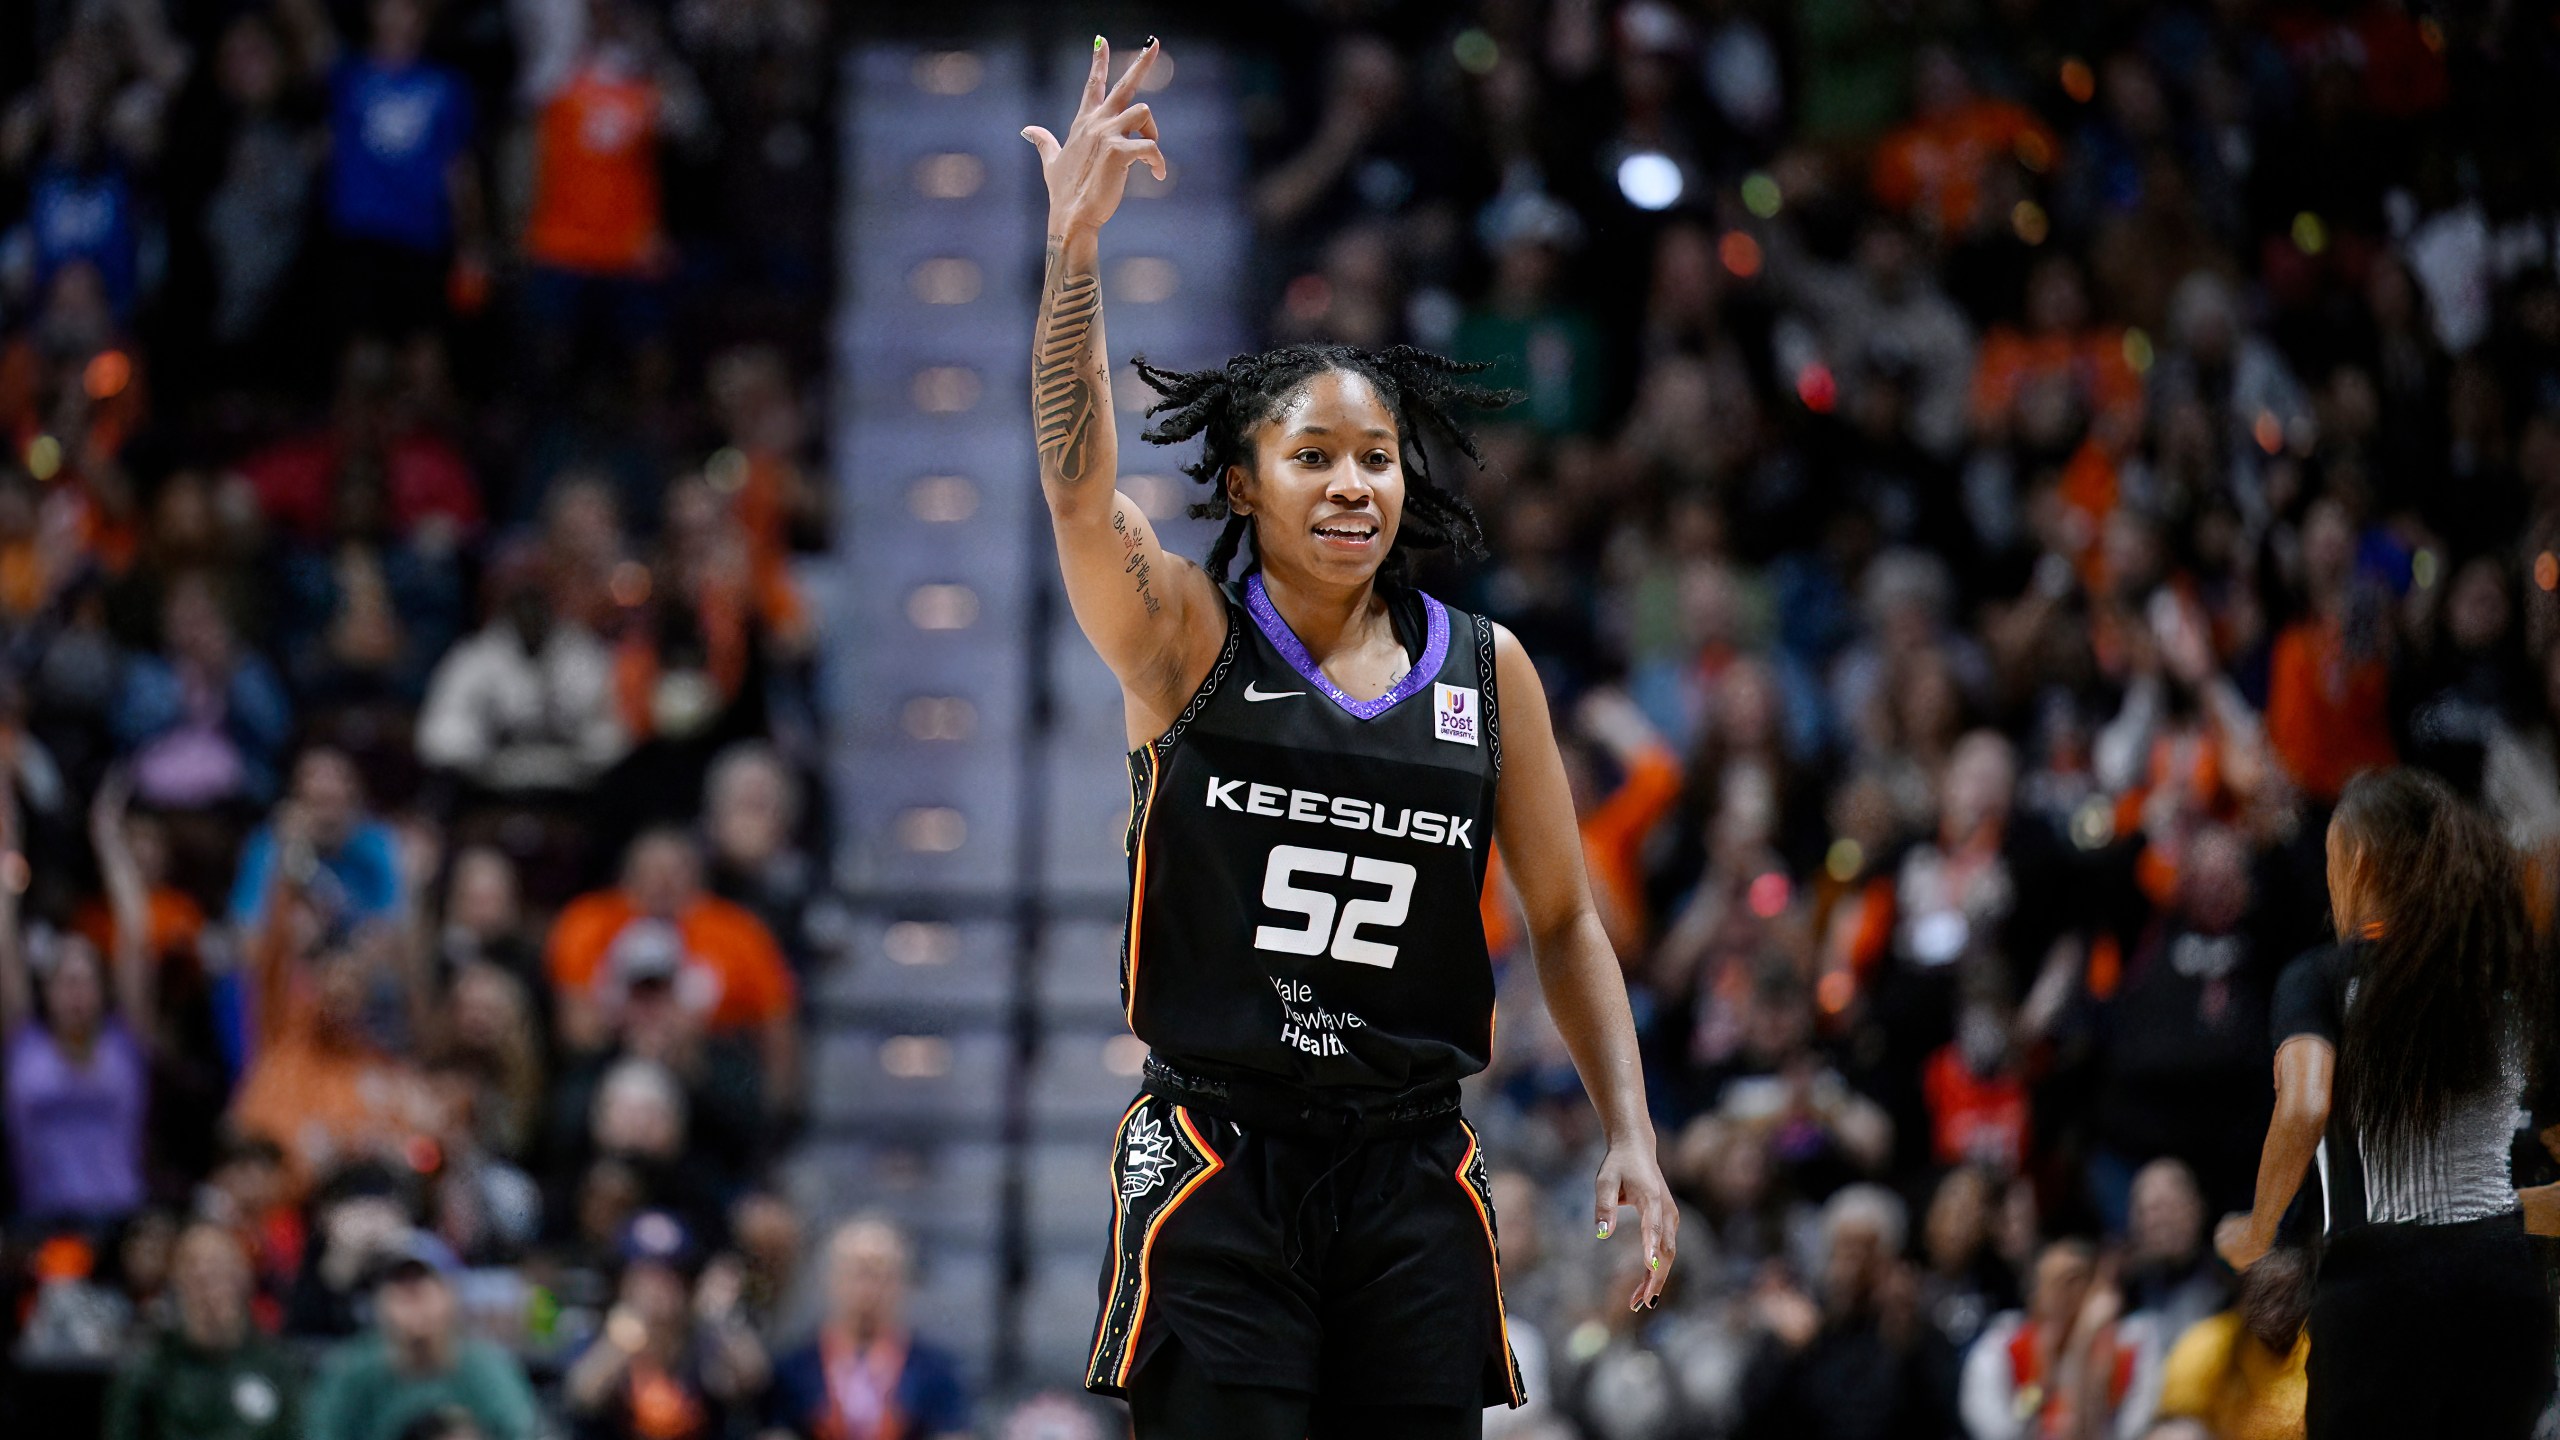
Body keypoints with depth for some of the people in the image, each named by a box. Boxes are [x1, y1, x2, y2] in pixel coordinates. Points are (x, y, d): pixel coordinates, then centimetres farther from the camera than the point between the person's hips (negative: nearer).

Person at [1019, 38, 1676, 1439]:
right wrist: (1073, 246, -34)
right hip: (1217, 1155, -3)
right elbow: (1078, 489, -21)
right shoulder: (1185, 638, -1)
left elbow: (1564, 921, 13)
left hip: (1409, 1166, 3)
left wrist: (1629, 1136, 2)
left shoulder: (1486, 668, 7)